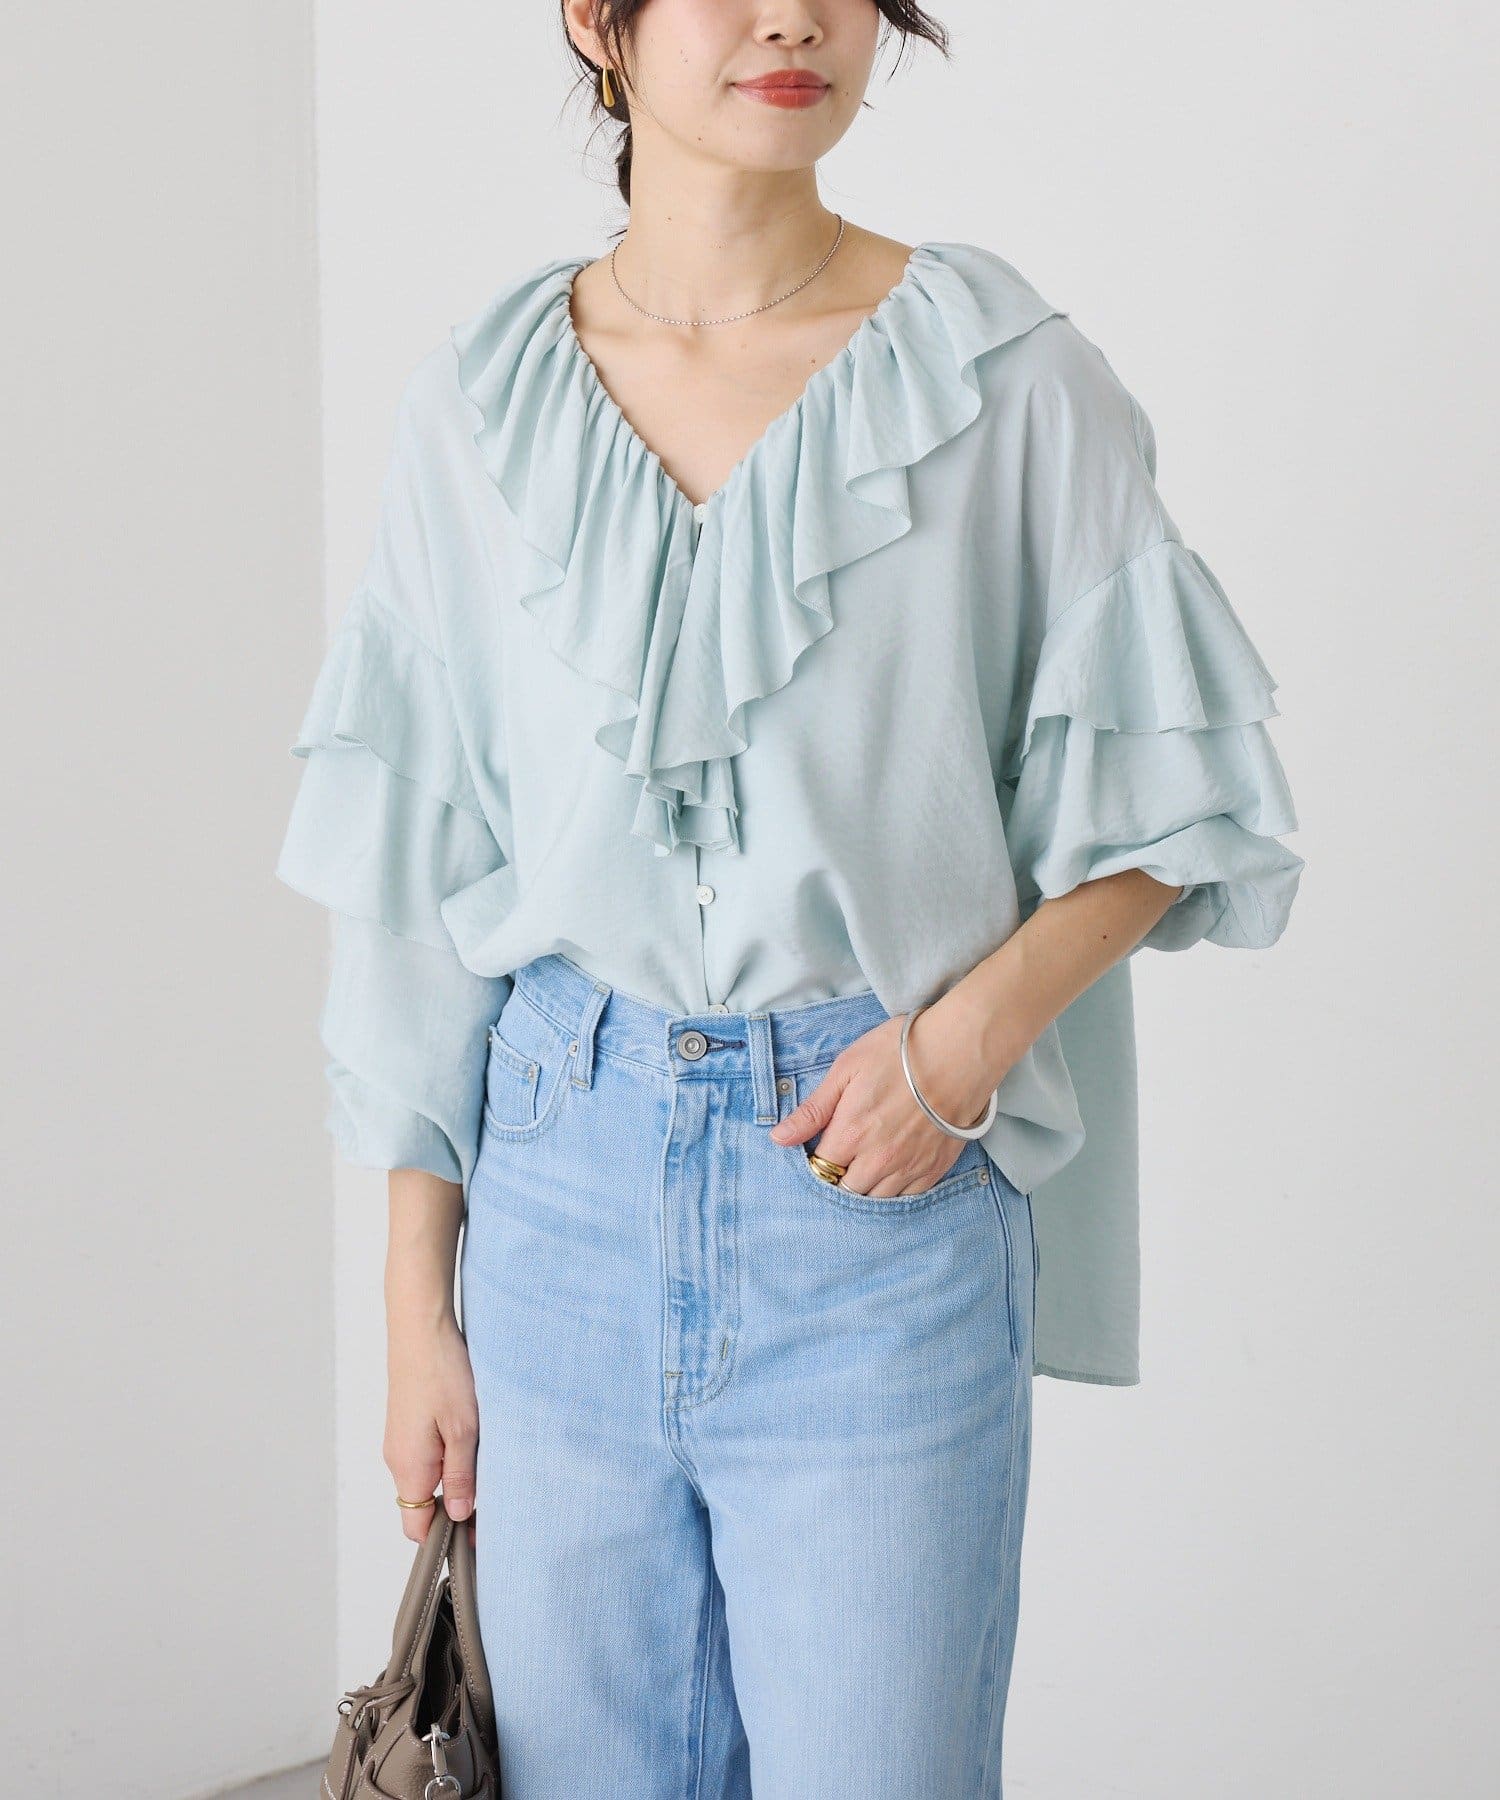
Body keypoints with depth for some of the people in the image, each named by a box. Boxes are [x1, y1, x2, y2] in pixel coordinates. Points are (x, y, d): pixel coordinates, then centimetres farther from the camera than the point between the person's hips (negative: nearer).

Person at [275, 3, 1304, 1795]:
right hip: (563, 1172, 3)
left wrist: (970, 1032, -14)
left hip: (882, 1189, -2)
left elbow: (1156, 799, 3)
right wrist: (417, 1305, 4)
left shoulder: (1006, 378, -5)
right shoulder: (480, 401, 2)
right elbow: (418, 889, 4)